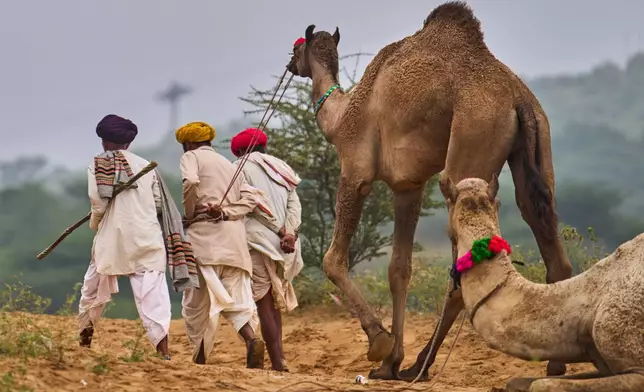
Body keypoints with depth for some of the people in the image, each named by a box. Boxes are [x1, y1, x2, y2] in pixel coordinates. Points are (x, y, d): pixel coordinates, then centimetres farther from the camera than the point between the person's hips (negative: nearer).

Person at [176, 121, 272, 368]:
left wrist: (188, 215, -4)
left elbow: (189, 181, -17)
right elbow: (251, 197, 11)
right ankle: (251, 340, -25)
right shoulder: (229, 165, 25)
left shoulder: (190, 157, 6)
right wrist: (225, 212, 1)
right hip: (235, 238, 5)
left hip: (204, 236, -5)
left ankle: (200, 359, 0)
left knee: (197, 302, 1)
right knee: (237, 297, 0)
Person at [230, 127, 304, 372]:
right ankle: (278, 358, 8)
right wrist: (290, 232, -4)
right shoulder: (280, 168, 19)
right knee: (274, 304, 15)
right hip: (282, 245, 6)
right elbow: (295, 205, 7)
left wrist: (281, 231, -7)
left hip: (258, 241, -6)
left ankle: (278, 363, -11)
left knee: (264, 305, -4)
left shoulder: (243, 167, 0)